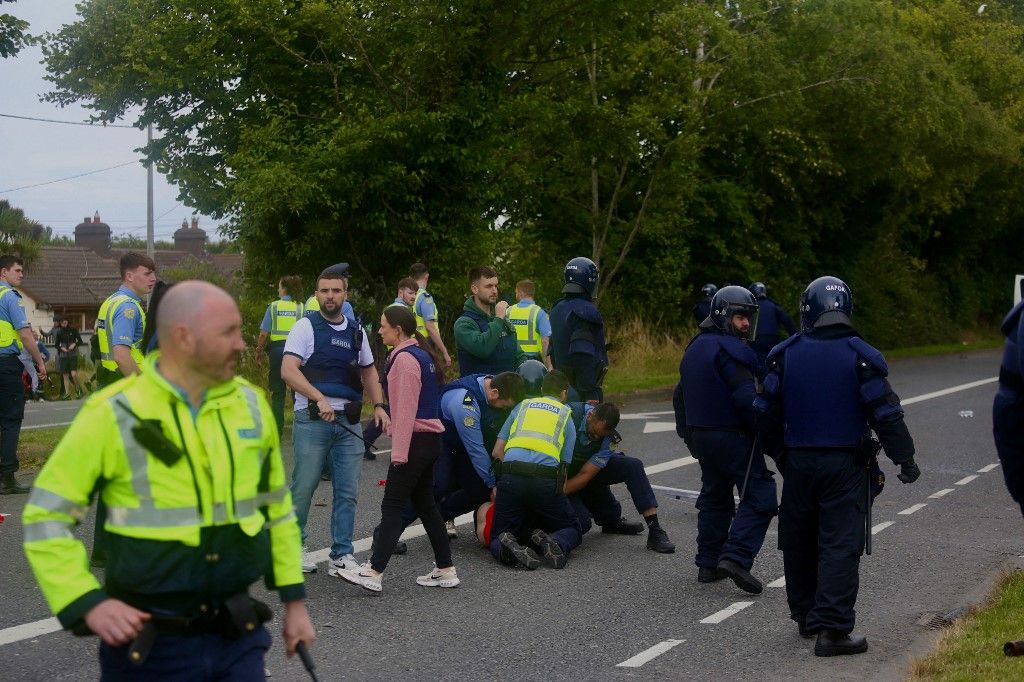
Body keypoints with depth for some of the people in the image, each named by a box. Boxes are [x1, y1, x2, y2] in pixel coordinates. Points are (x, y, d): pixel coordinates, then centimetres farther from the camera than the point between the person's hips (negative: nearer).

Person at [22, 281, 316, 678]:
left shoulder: (251, 405, 2)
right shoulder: (113, 414, -11)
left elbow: (276, 505, 12)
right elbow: (46, 516, -5)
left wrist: (294, 599, 12)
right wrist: (87, 603, -16)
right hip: (149, 644, -3)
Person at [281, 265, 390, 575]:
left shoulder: (357, 332, 13)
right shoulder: (306, 327, -2)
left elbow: (368, 371, 24)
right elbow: (288, 370, -13)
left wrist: (378, 405, 8)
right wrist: (320, 398, -24)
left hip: (349, 422, 5)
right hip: (312, 420, -4)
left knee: (347, 492, 4)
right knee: (303, 488, 2)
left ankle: (342, 556, 12)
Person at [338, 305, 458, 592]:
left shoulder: (405, 359, -15)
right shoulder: (421, 354, 15)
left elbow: (406, 409, -19)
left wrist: (399, 452, -18)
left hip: (416, 441, -10)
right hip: (430, 440, 10)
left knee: (392, 507, -8)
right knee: (425, 504, 13)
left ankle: (373, 573, -8)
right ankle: (445, 570, 17)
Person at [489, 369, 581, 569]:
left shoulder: (522, 405, 24)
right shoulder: (566, 416, 20)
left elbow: (497, 452, 19)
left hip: (511, 477, 1)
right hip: (545, 480, -1)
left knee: (497, 539, 14)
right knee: (573, 530, 19)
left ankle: (508, 547, -21)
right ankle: (556, 543, -14)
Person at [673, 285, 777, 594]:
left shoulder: (694, 348, 15)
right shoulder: (730, 349, -15)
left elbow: (680, 396, 21)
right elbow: (746, 398, -22)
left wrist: (688, 434, 26)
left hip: (701, 436, 9)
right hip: (733, 436, -9)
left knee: (714, 498, 17)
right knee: (759, 498, -5)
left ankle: (708, 563, 19)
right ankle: (736, 557, -16)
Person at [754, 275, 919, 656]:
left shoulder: (785, 354, 1)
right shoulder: (860, 356, -7)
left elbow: (767, 412, 6)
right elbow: (886, 414, -7)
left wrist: (779, 454, 19)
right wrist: (905, 459, 3)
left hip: (798, 463, 3)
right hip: (845, 466, -3)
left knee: (799, 542, 15)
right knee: (840, 545, -2)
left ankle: (806, 617, 27)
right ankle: (832, 629, -7)